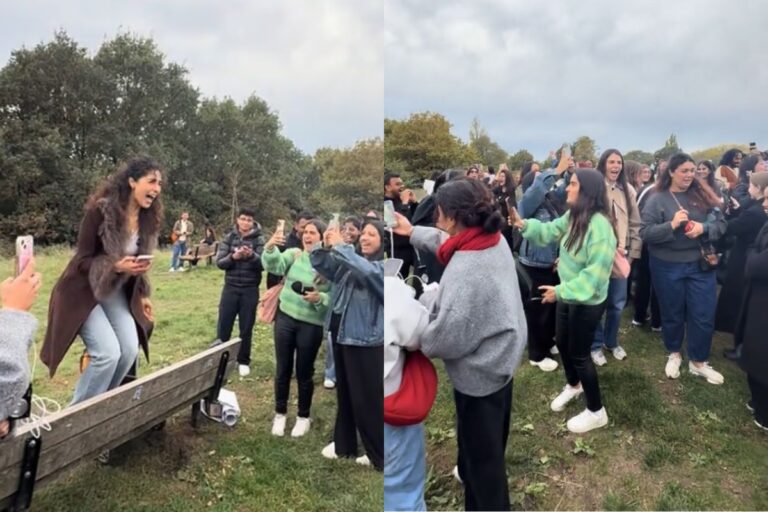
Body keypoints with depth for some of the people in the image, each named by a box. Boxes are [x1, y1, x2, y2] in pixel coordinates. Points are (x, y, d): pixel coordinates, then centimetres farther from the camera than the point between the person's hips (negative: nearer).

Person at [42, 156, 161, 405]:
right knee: (108, 353, -19)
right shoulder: (101, 210, -22)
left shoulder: (148, 218, -3)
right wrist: (116, 266, -35)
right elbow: (82, 261, -19)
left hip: (116, 292, 6)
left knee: (130, 349, -8)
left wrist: (142, 295, 7)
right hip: (84, 291, -6)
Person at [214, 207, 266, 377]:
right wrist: (233, 257, -21)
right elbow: (219, 262, -3)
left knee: (246, 328, 8)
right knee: (223, 326, 7)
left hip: (250, 290, -1)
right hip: (230, 288, 1)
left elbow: (263, 264, -11)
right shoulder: (229, 238, 1)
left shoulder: (259, 240, -3)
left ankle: (243, 361, 23)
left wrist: (252, 256, -29)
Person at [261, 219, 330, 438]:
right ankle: (280, 414, 30)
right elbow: (274, 266, -17)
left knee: (304, 373, 9)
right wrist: (270, 248, -35)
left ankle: (303, 417, 29)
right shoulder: (294, 254, 0)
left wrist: (319, 298, -26)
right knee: (282, 369, 12)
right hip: (285, 318, 3)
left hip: (311, 325, -3)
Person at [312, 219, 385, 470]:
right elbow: (320, 264, 8)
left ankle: (380, 455, 16)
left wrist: (340, 246, -26)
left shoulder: (383, 267, -10)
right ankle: (344, 444, 35)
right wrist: (325, 246, -12)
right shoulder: (349, 263, 10)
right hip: (342, 334, 7)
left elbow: (366, 271, -31)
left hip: (366, 339, -7)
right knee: (344, 393, 19)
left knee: (368, 398, 1)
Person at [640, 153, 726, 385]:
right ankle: (674, 354, 35)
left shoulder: (702, 195, 2)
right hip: (667, 267, -2)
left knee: (704, 315, 7)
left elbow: (721, 224, 1)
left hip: (700, 265, 3)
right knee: (673, 314, 13)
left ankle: (698, 362, 24)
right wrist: (671, 225, -27)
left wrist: (703, 228, -19)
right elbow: (645, 233, -13)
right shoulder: (657, 199, -7)